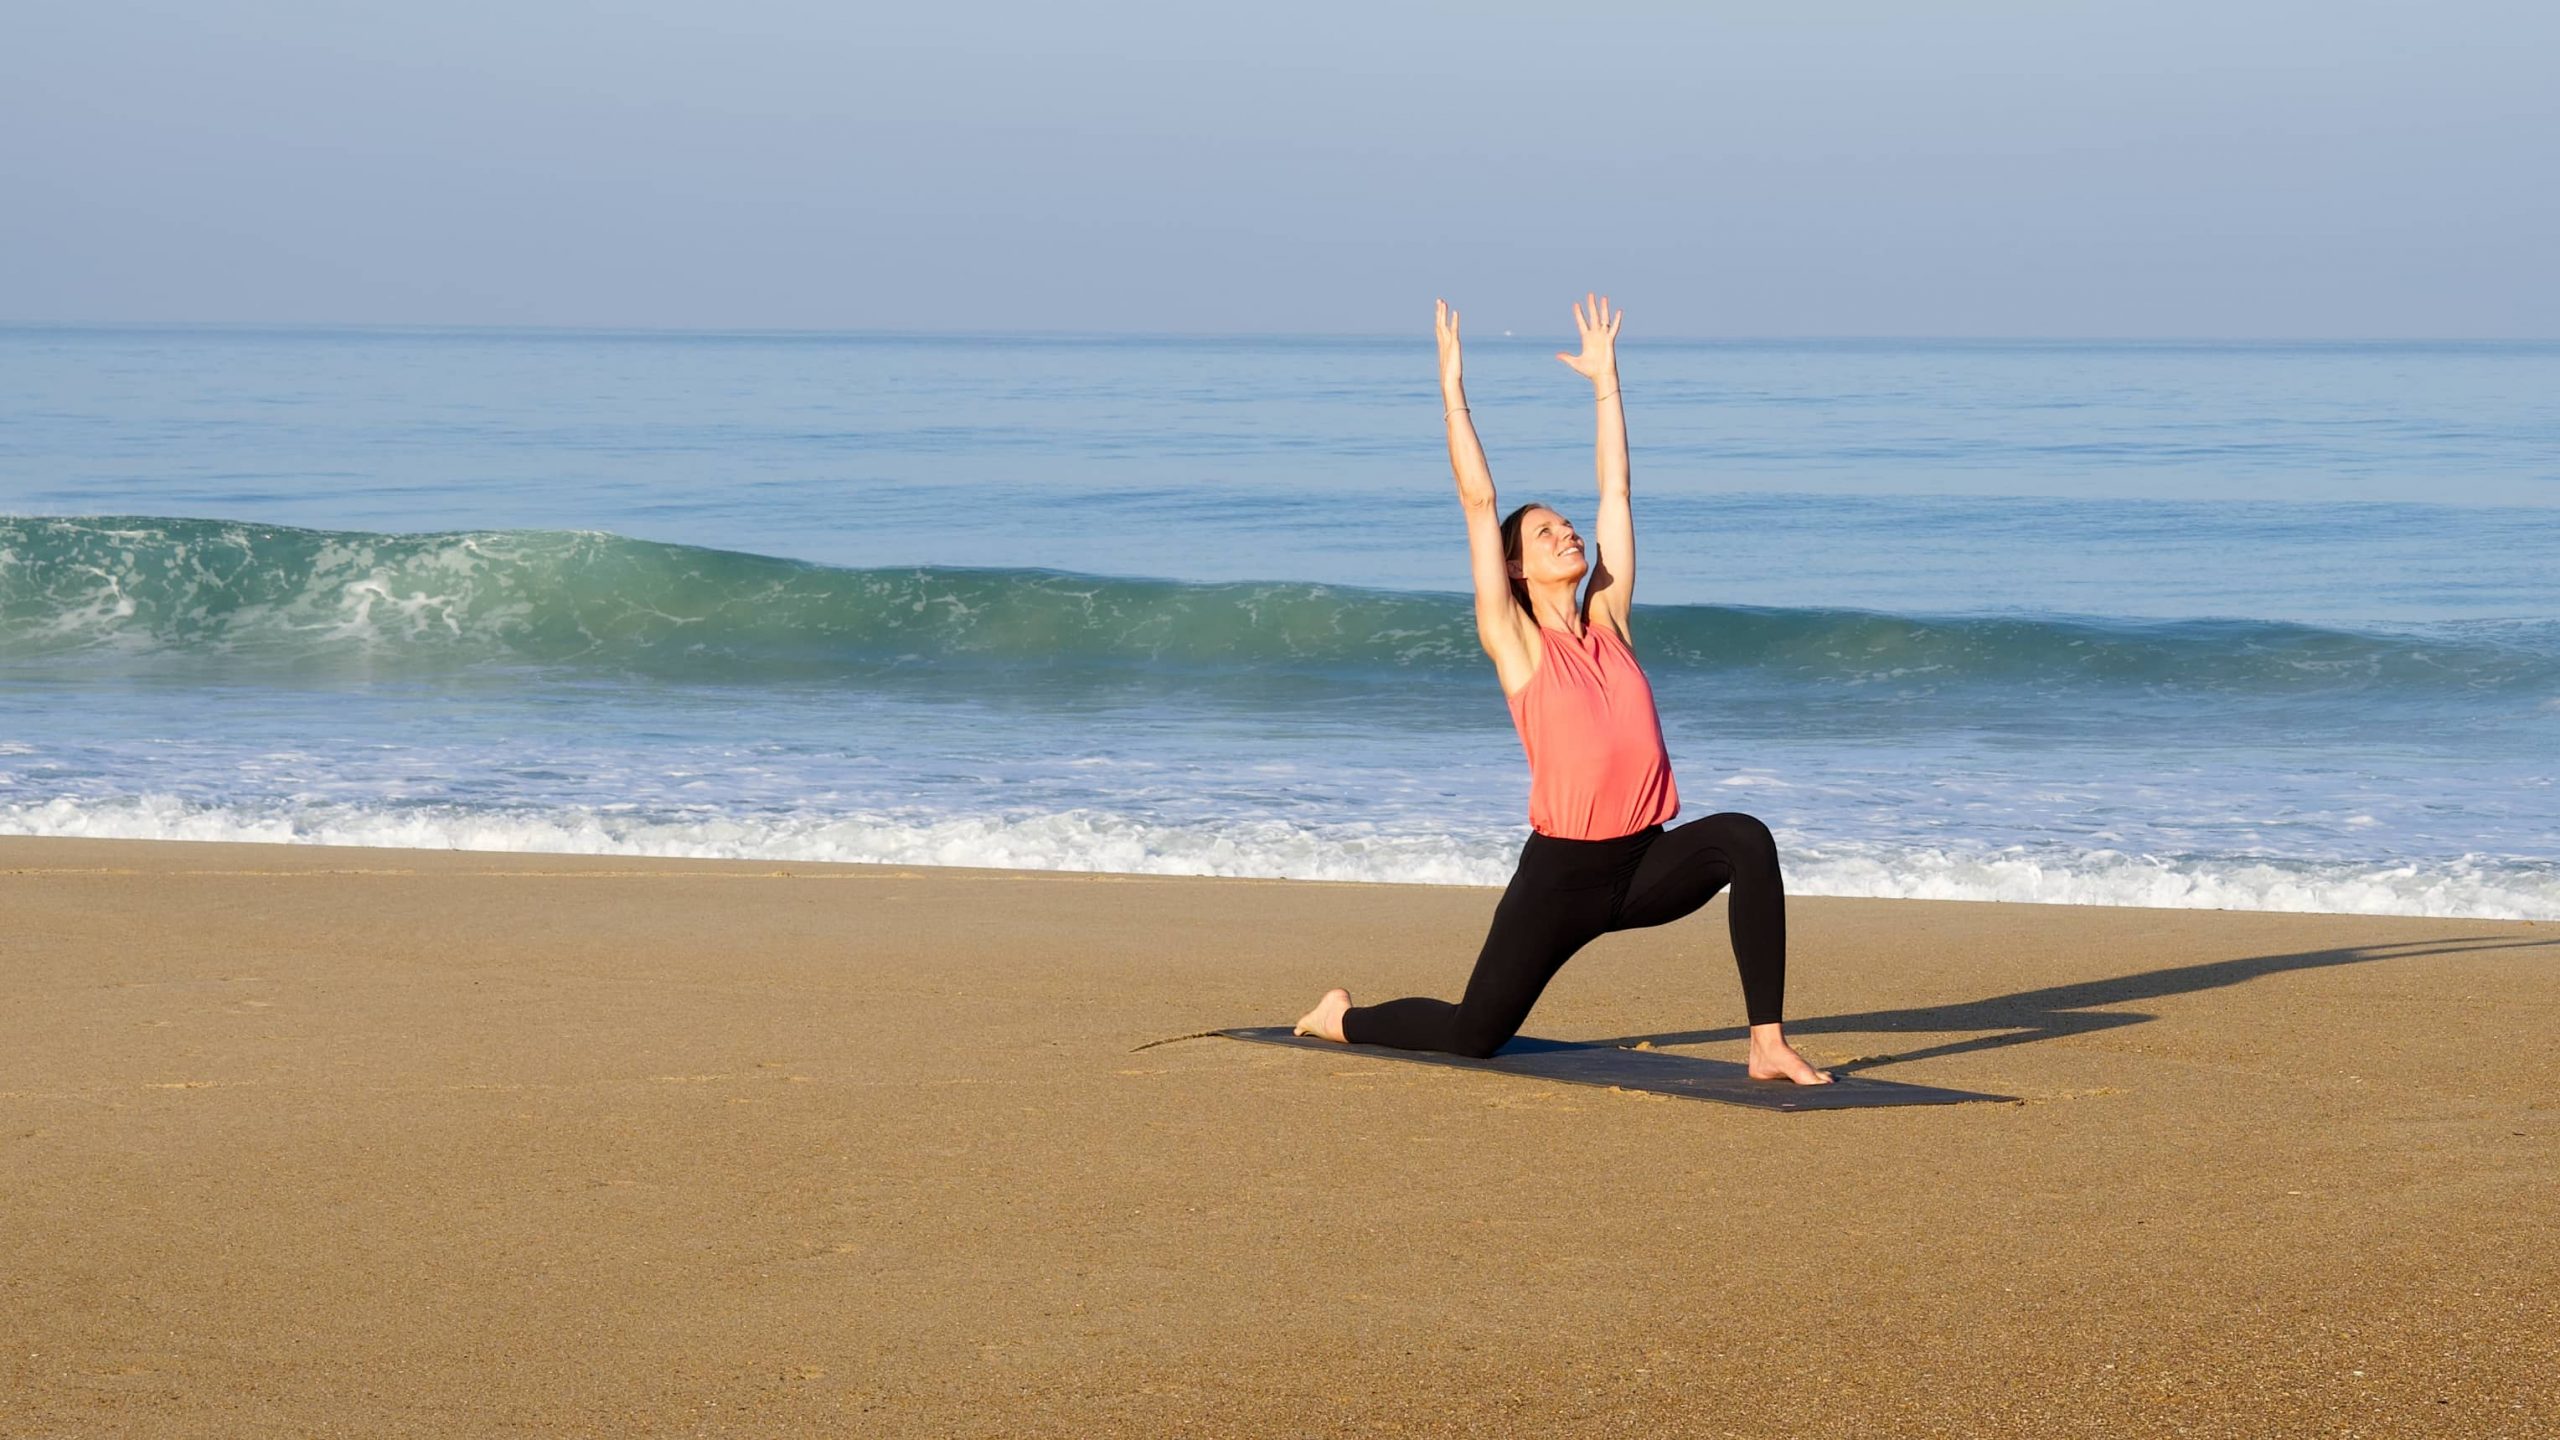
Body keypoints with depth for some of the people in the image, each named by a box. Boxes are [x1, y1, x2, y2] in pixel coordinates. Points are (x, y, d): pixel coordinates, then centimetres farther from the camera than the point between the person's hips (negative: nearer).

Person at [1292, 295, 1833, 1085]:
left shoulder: (1609, 622, 10)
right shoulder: (1514, 642, -1)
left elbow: (1615, 489, 14)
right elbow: (1479, 502, -5)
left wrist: (1605, 378, 16)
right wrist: (1452, 385, -3)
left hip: (1644, 863, 4)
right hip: (1562, 871, -4)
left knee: (1744, 839, -26)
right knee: (1475, 1033, 2)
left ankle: (1768, 1044, -26)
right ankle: (1342, 1017, 35)